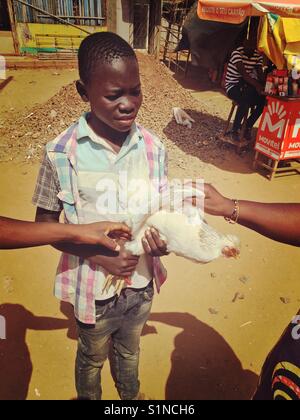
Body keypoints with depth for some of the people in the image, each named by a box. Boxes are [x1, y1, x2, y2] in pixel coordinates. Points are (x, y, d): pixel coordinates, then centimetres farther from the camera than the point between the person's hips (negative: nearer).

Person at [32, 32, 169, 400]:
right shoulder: (61, 154, -20)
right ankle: (88, 397, 61)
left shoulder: (152, 148, -12)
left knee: (130, 350, 31)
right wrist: (99, 256, -22)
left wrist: (162, 238, -23)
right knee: (92, 357, 27)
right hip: (93, 287, -2)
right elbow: (45, 222, -10)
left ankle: (130, 395, 64)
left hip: (141, 280, 3)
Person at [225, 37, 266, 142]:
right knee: (245, 101, -34)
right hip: (232, 86, -6)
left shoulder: (258, 55, 2)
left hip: (247, 86, 6)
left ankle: (248, 127, -3)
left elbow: (260, 73, -2)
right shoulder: (237, 53, -16)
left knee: (263, 99, -17)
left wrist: (263, 86, -23)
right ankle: (235, 129, -15)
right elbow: (243, 73, -29)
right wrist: (257, 85, -40)